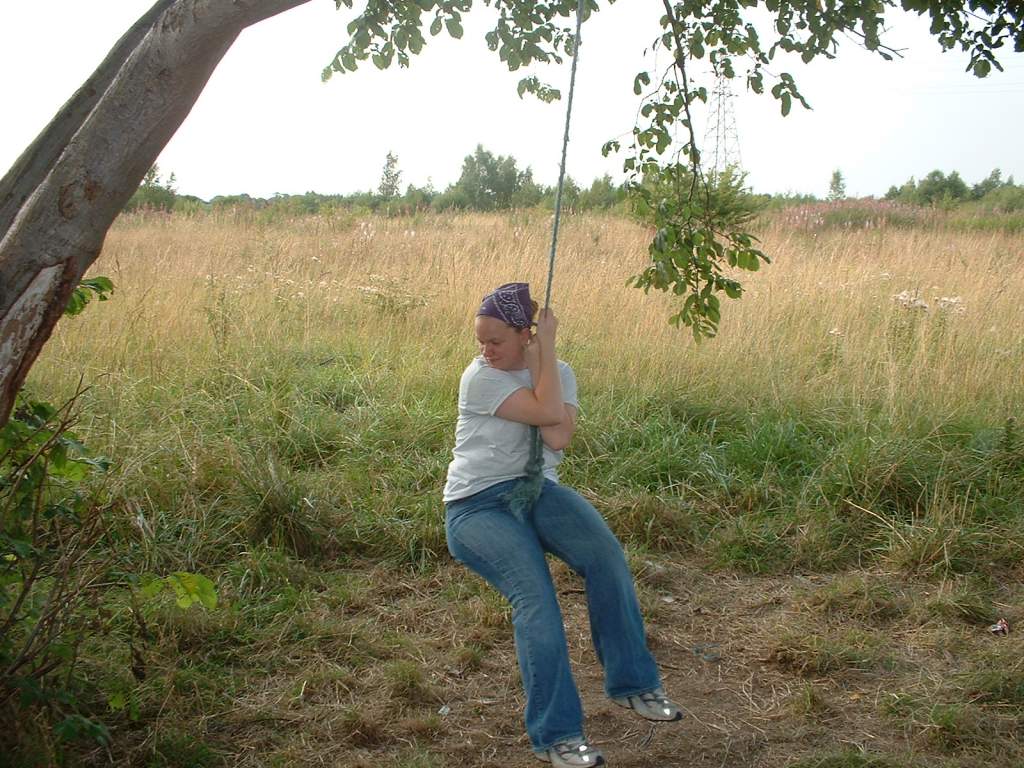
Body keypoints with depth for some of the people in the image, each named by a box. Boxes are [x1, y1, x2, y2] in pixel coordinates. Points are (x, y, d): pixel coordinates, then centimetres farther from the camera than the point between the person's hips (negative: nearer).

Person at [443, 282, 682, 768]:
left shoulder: (559, 373, 5)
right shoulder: (480, 377, -8)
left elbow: (558, 437, -15)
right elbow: (547, 412, -20)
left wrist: (538, 358, -14)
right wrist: (545, 347, -12)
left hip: (535, 490, 4)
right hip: (476, 505, -4)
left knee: (605, 554, -25)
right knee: (534, 595, -27)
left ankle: (631, 683, -9)